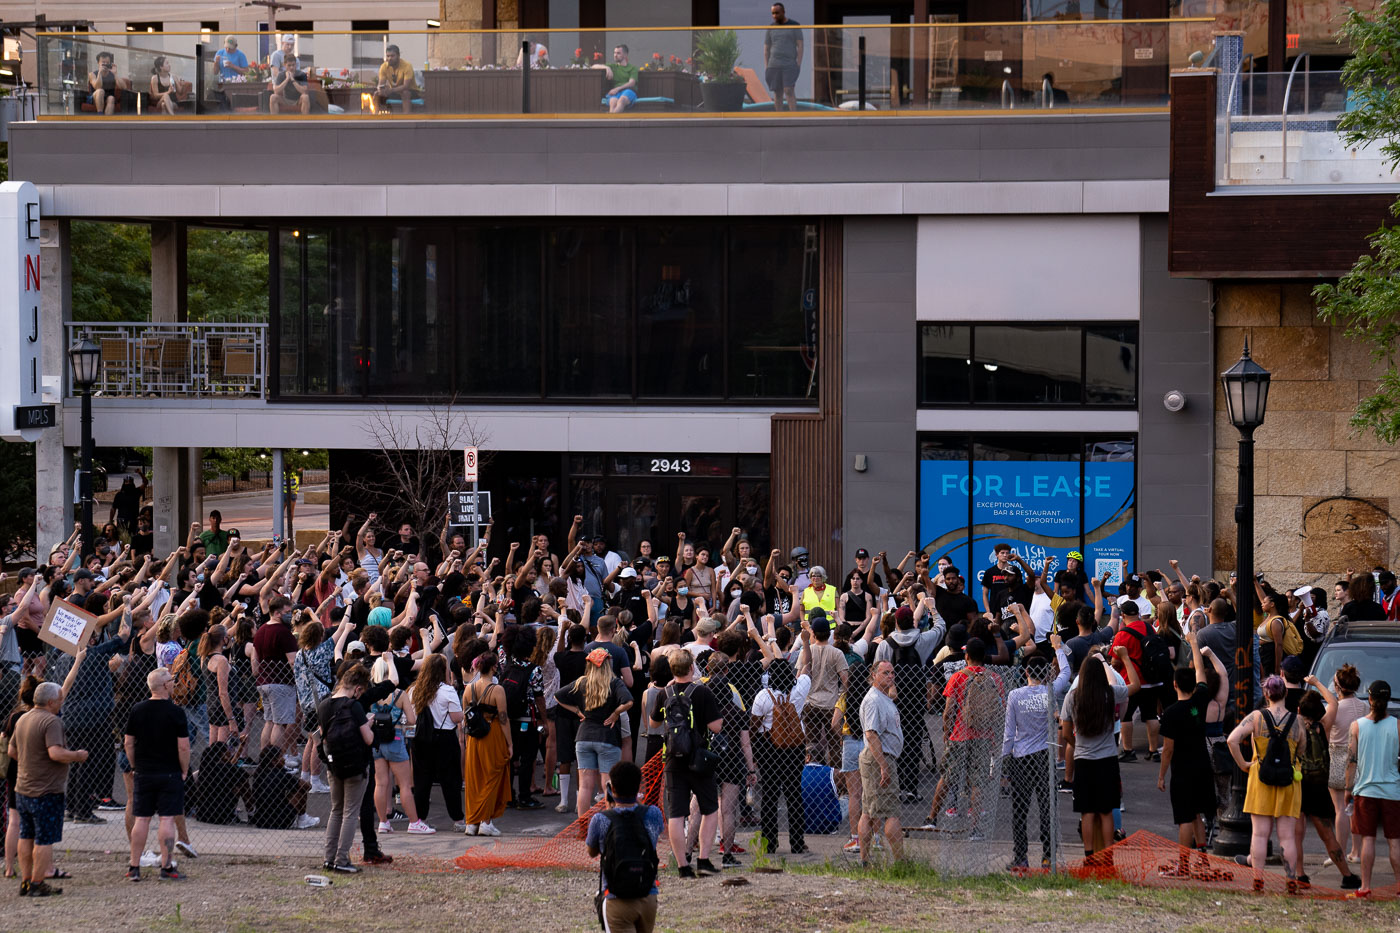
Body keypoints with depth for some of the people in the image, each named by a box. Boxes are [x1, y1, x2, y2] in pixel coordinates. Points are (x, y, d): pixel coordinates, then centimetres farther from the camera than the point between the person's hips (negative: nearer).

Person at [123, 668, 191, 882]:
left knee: (141, 819, 8)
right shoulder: (175, 712, -11)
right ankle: (167, 867, -2)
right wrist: (184, 770, 1)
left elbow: (128, 743, 6)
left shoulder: (137, 710, 2)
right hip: (170, 774, -4)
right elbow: (183, 746, -12)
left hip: (143, 774, 4)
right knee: (167, 819, -1)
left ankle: (134, 867, 10)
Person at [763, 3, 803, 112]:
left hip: (790, 65, -4)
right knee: (777, 93, 3)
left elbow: (800, 46, -1)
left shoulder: (795, 25, 3)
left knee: (789, 91, -16)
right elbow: (766, 49, 13)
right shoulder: (770, 29, 11)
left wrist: (799, 64, -10)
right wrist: (766, 68, 4)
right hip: (774, 65, 4)